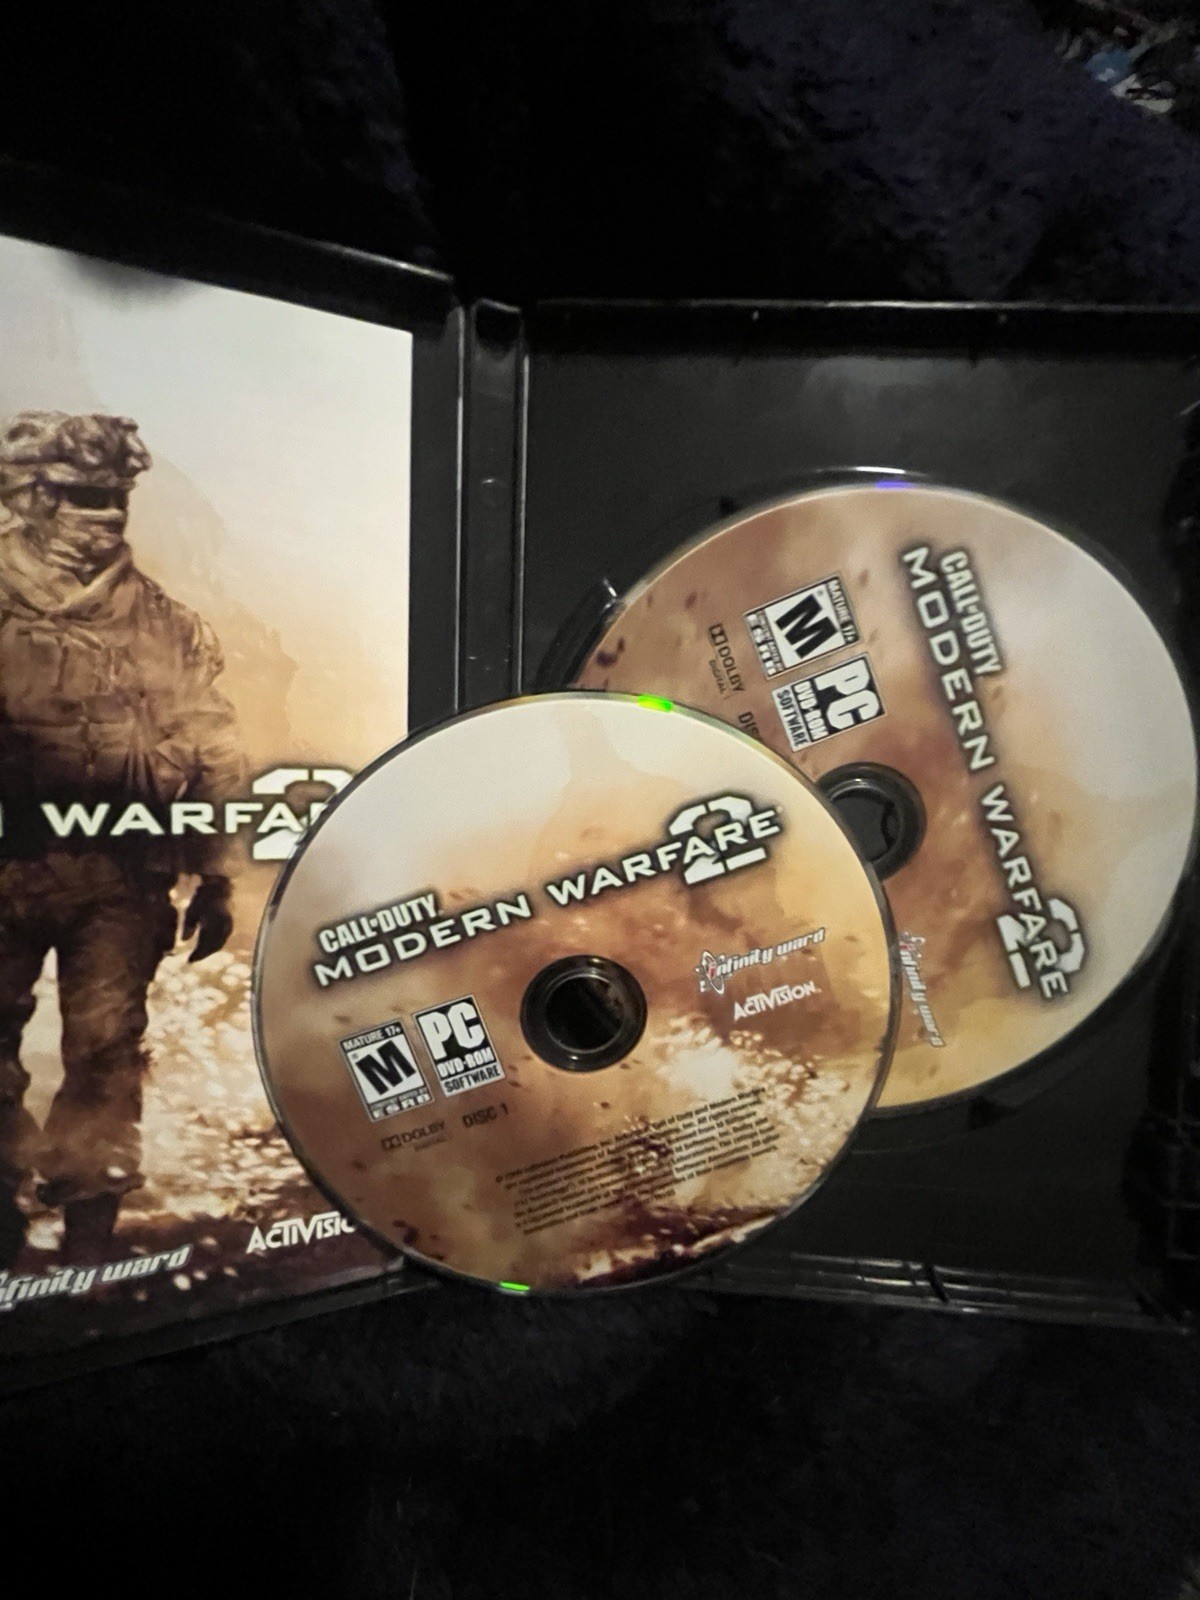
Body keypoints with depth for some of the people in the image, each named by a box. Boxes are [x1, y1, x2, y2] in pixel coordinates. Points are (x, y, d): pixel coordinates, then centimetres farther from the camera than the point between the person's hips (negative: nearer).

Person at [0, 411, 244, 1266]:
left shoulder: (169, 628, 6)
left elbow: (213, 762, 6)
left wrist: (215, 878, 3)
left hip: (121, 879, 0)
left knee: (106, 1048, 3)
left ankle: (89, 1226, 19)